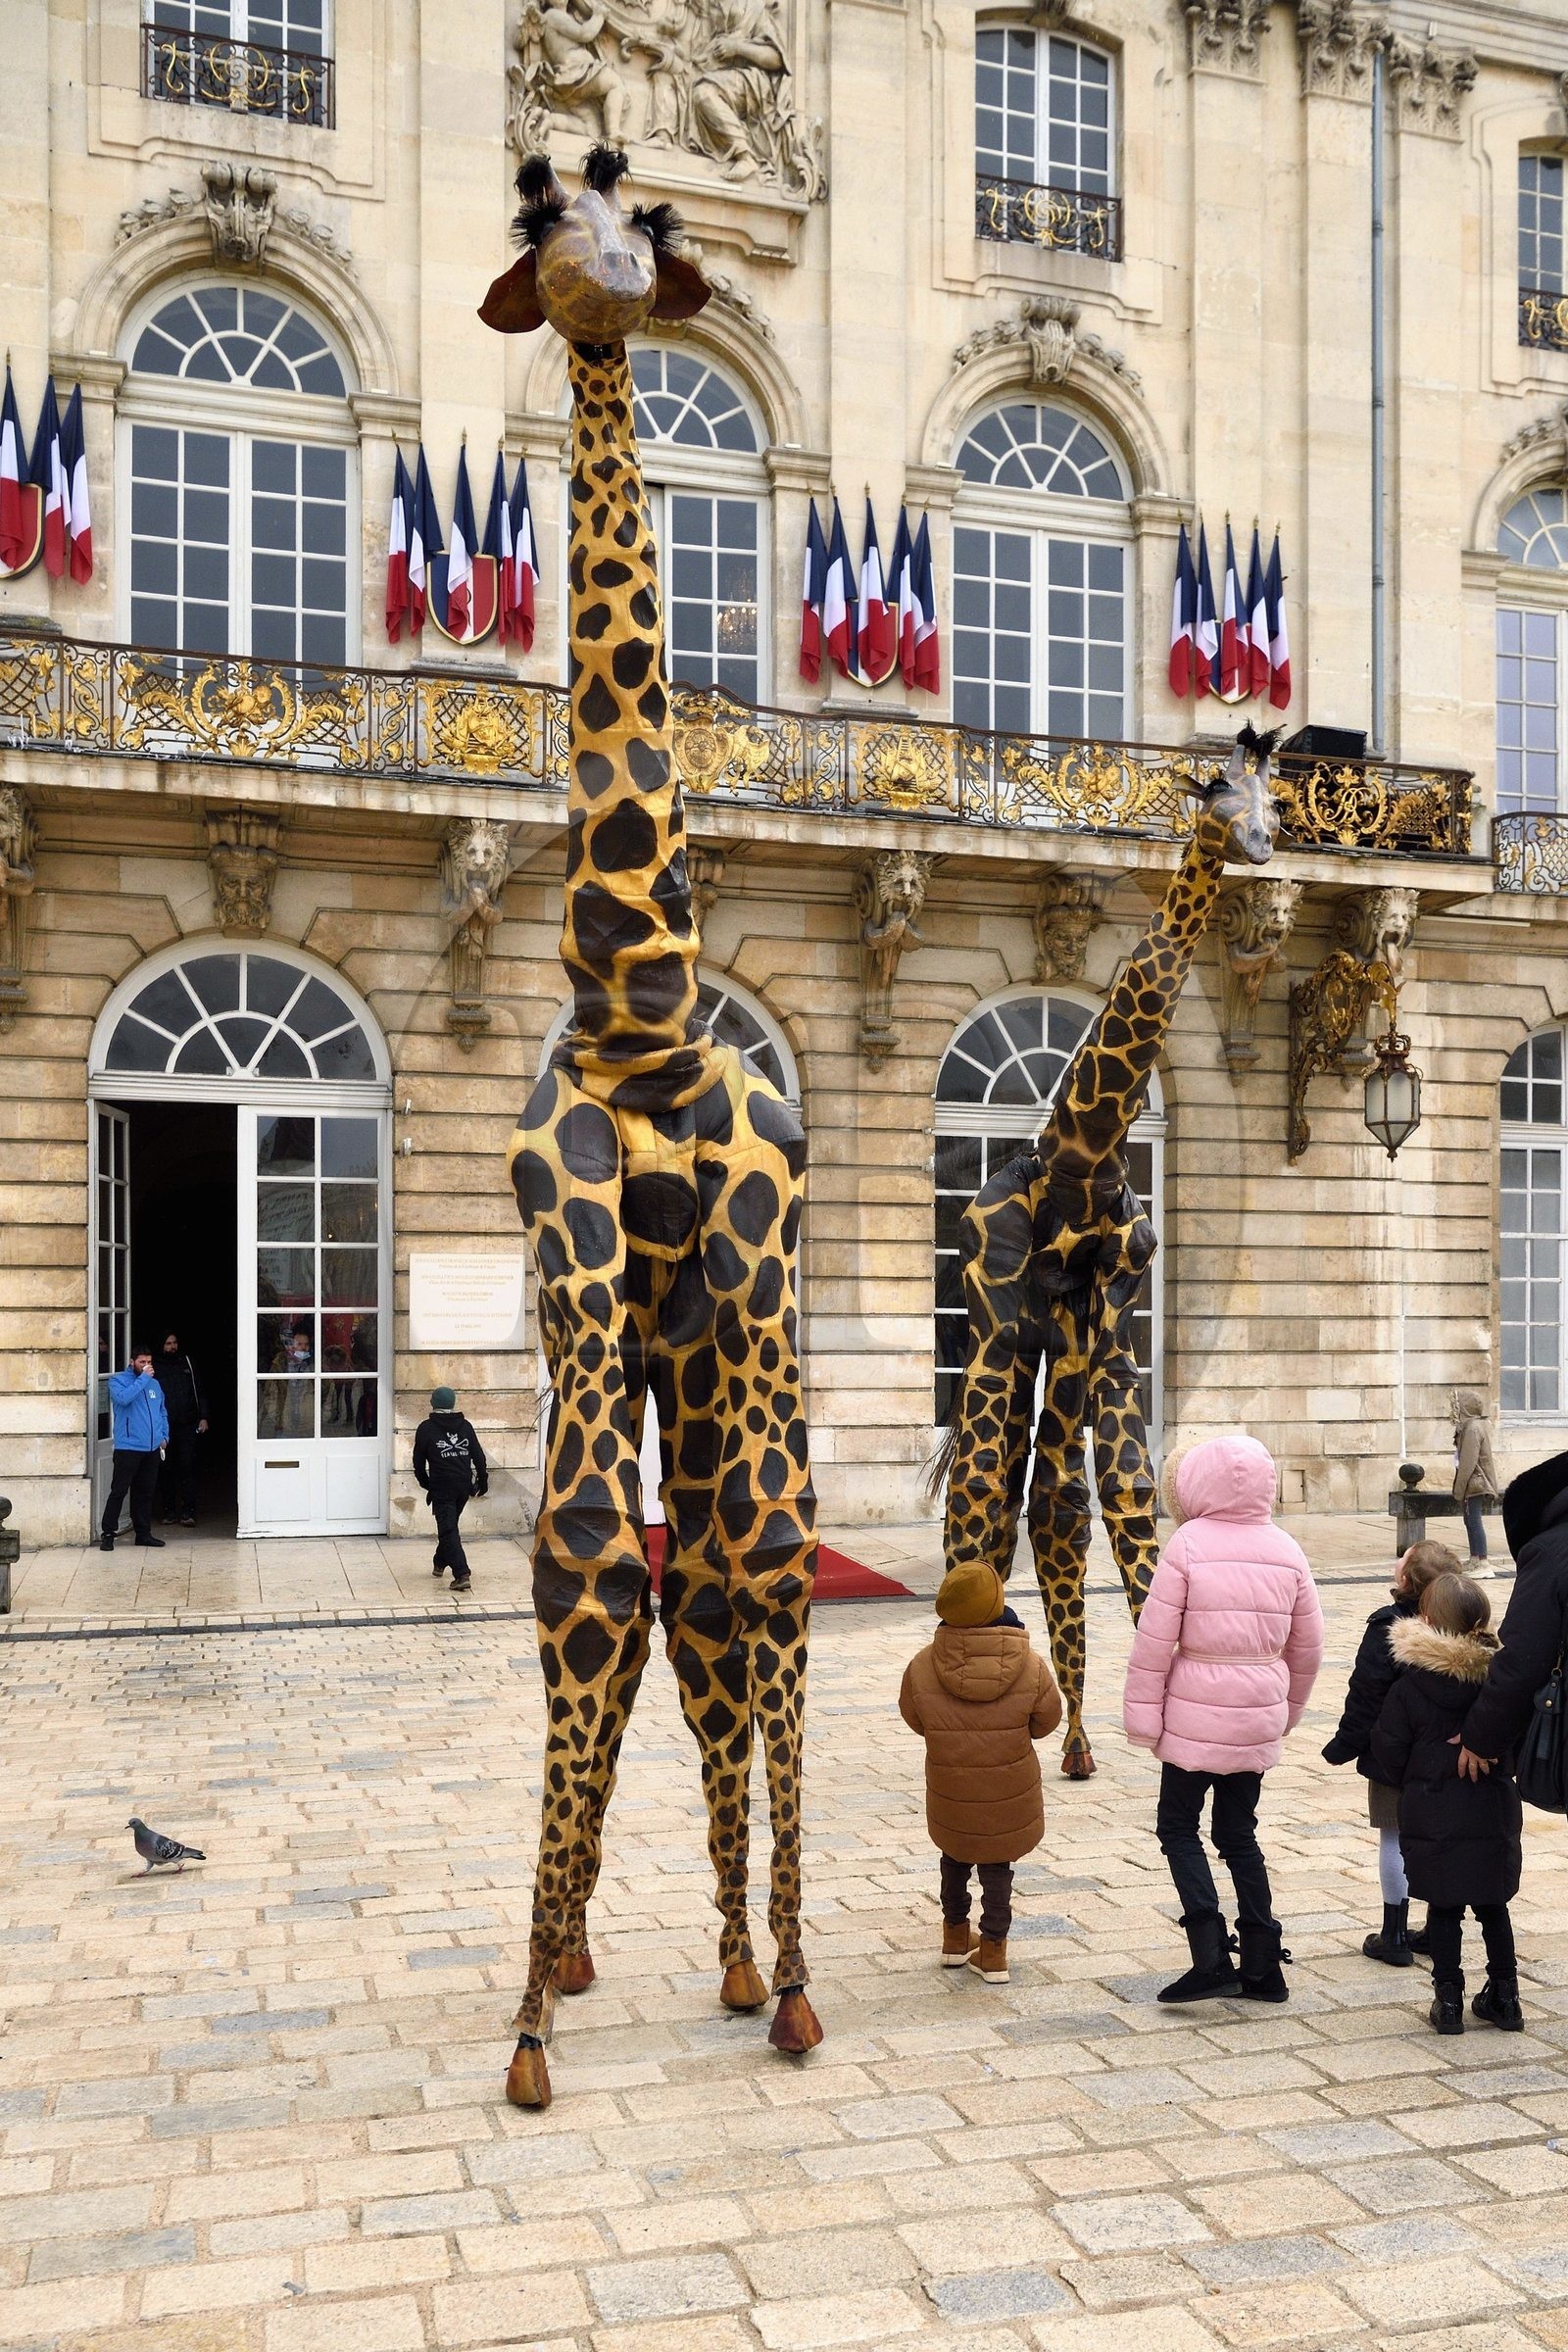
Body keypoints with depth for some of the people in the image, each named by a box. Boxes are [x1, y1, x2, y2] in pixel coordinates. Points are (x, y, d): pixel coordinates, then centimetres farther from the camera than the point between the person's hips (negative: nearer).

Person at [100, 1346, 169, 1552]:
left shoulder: (154, 1384, 16)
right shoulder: (118, 1380, -2)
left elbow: (162, 1413, 23)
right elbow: (123, 1398, -24)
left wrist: (164, 1436, 11)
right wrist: (143, 1378, -17)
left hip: (152, 1448, 6)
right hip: (127, 1447, -6)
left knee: (146, 1492, 10)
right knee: (119, 1491, -6)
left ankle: (143, 1532, 17)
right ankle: (107, 1534, -1)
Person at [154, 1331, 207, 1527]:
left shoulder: (187, 1363, 10)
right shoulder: (156, 1368, 3)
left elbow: (199, 1392, 11)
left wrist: (203, 1417, 3)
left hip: (187, 1426, 0)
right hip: (165, 1428, 0)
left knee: (187, 1467, -6)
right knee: (167, 1469, 6)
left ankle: (188, 1512, -7)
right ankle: (169, 1511, 14)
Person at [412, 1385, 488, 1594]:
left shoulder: (426, 1428, -1)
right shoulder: (465, 1426, 9)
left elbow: (419, 1461, 4)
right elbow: (478, 1456, 7)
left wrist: (425, 1483, 19)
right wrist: (483, 1480, 15)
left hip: (442, 1488, -5)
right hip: (464, 1486, 5)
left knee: (448, 1530, -6)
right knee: (449, 1525, 23)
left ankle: (462, 1574, -18)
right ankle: (440, 1563, 38)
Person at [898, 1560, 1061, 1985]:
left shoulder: (922, 1667, -18)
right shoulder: (1030, 1667, -18)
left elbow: (914, 1719, -2)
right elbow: (1046, 1722, -3)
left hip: (950, 1791, 1)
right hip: (1010, 1794, -1)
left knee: (955, 1854, 25)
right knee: (997, 1863, 16)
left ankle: (956, 1935, 37)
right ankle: (992, 1949, 20)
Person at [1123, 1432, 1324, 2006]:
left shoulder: (1189, 1543, -13)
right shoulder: (1287, 1551, 2)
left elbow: (1155, 1639, -13)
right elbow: (1308, 1648, 11)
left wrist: (1144, 1717, -4)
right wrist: (1286, 1711, 25)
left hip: (1195, 1716, -5)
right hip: (1259, 1718, 5)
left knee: (1178, 1828, 9)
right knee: (1239, 1834, 17)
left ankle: (1211, 1958, -3)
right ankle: (1262, 1968, 18)